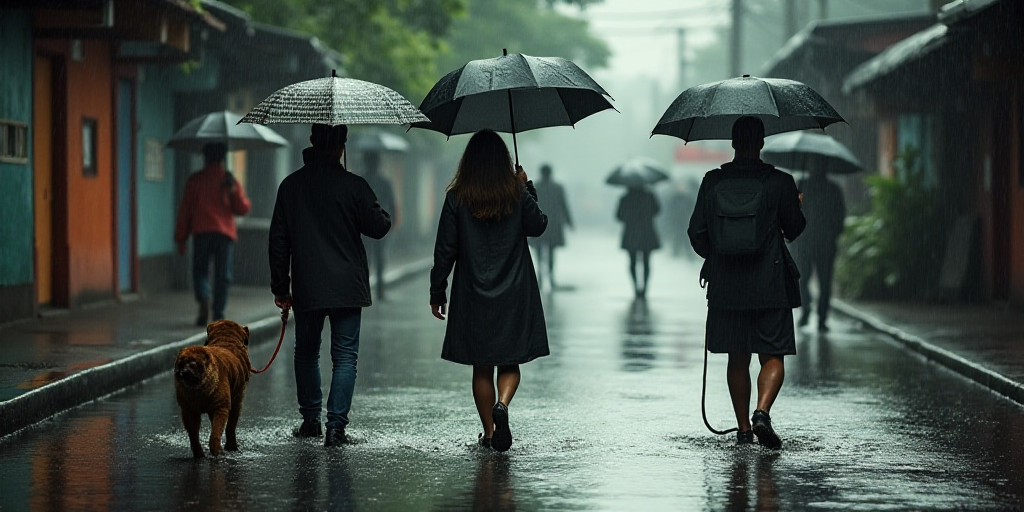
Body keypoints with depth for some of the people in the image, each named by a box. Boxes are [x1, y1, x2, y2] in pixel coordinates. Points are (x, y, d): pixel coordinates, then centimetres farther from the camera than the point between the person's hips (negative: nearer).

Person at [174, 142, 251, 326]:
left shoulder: (195, 180, 5)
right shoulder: (230, 181, 7)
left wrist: (180, 239, 10)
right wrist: (235, 192, -11)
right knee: (222, 275, 4)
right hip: (225, 233, 0)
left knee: (200, 270, 10)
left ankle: (203, 299, -18)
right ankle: (218, 315, -3)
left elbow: (184, 209, 5)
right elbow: (243, 209, 5)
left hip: (201, 231, 0)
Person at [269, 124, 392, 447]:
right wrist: (381, 213, 20)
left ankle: (310, 419, 24)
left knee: (306, 352, 19)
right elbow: (378, 227, -3)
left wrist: (280, 287, 12)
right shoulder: (353, 186, -9)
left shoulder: (290, 186, 2)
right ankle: (336, 425, -8)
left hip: (306, 288, 3)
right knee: (345, 356, 1)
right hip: (347, 287, -3)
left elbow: (278, 239, 5)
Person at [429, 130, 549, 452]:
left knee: (481, 367, 10)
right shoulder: (517, 195, -6)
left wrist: (437, 294, 4)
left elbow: (445, 250, -4)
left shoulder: (456, 199, -6)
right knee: (510, 362, 9)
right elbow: (538, 227, 10)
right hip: (514, 295, 0)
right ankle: (502, 405, -18)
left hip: (473, 297, 0)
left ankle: (489, 432, 12)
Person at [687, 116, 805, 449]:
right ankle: (762, 412, -18)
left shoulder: (713, 182, 0)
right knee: (772, 356, 4)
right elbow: (794, 230, 3)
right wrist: (797, 207, 24)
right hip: (770, 285, -2)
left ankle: (743, 428, 16)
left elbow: (696, 232, 2)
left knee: (737, 358, 13)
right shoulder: (780, 183, -6)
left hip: (726, 285, 2)